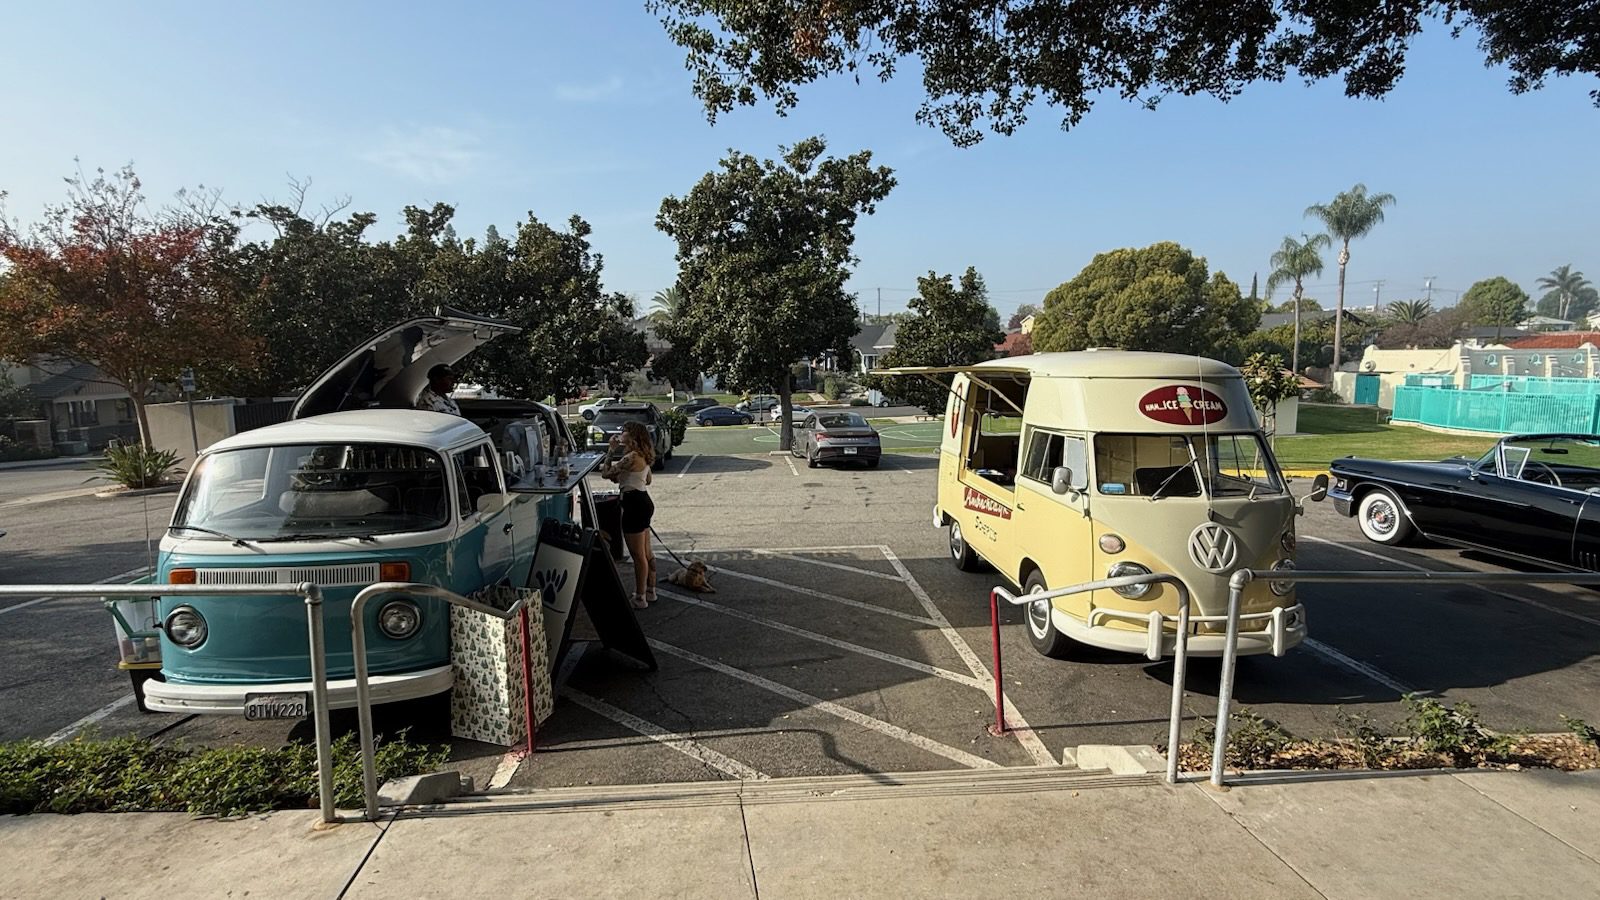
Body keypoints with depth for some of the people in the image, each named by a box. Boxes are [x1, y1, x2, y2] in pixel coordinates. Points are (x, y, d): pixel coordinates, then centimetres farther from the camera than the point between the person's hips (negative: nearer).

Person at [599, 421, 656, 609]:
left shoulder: (631, 457, -19)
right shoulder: (643, 456, 10)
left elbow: (605, 473, -16)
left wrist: (611, 450, -8)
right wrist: (621, 475, 21)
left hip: (635, 505, -10)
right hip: (644, 502, 10)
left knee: (638, 555, -1)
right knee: (646, 553, 18)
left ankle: (640, 598, 8)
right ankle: (650, 592, 28)